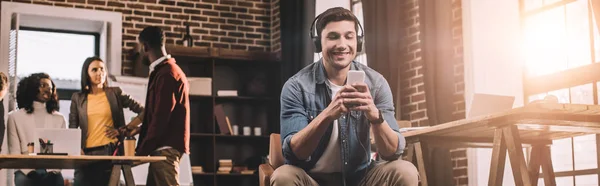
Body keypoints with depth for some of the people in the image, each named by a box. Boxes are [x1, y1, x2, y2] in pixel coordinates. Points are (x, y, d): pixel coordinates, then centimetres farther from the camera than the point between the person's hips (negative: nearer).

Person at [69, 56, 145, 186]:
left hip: (110, 152, -1)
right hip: (86, 154, 1)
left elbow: (143, 112, 5)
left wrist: (124, 130, 0)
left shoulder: (115, 93, 6)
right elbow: (72, 129, 9)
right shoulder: (77, 98, 11)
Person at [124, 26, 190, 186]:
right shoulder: (166, 71, 18)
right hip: (164, 146, 10)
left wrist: (141, 151, -13)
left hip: (165, 148, -10)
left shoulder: (166, 74, -13)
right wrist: (141, 129, 28)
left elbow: (161, 117, -18)